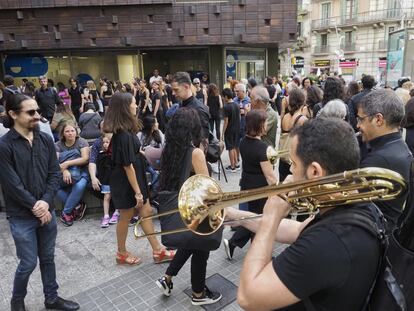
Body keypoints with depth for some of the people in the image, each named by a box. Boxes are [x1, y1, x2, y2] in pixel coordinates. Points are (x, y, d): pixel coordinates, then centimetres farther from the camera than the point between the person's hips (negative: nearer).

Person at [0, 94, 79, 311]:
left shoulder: (45, 140, 1)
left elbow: (55, 173, 0)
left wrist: (45, 202, -12)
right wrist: (35, 207, -13)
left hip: (47, 211, 4)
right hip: (22, 217, -4)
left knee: (48, 258, 17)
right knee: (29, 263, 8)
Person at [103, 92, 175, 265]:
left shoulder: (124, 131, 4)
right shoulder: (123, 135, -25)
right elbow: (128, 166, -25)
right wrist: (137, 191, -21)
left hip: (136, 178, 9)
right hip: (126, 182, -9)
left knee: (146, 211, 13)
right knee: (126, 217, 9)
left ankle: (157, 251, 25)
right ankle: (122, 253, 31)